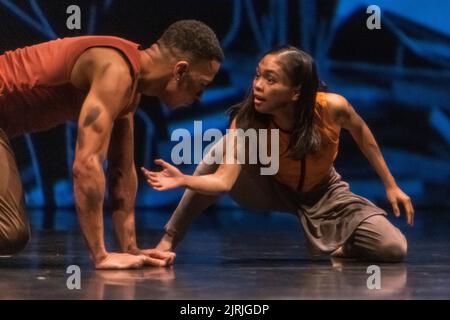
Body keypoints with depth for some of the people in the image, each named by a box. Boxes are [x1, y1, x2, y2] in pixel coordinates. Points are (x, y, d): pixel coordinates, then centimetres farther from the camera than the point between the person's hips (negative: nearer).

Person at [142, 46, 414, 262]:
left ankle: (325, 245, 5)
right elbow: (224, 181, -38)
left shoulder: (332, 107, -31)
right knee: (226, 150, -31)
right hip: (275, 193, 0)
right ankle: (170, 238, -23)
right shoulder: (246, 123, -30)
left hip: (324, 195, 0)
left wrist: (391, 185, -2)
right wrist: (183, 180, -57)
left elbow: (360, 130, -9)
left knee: (394, 249, -21)